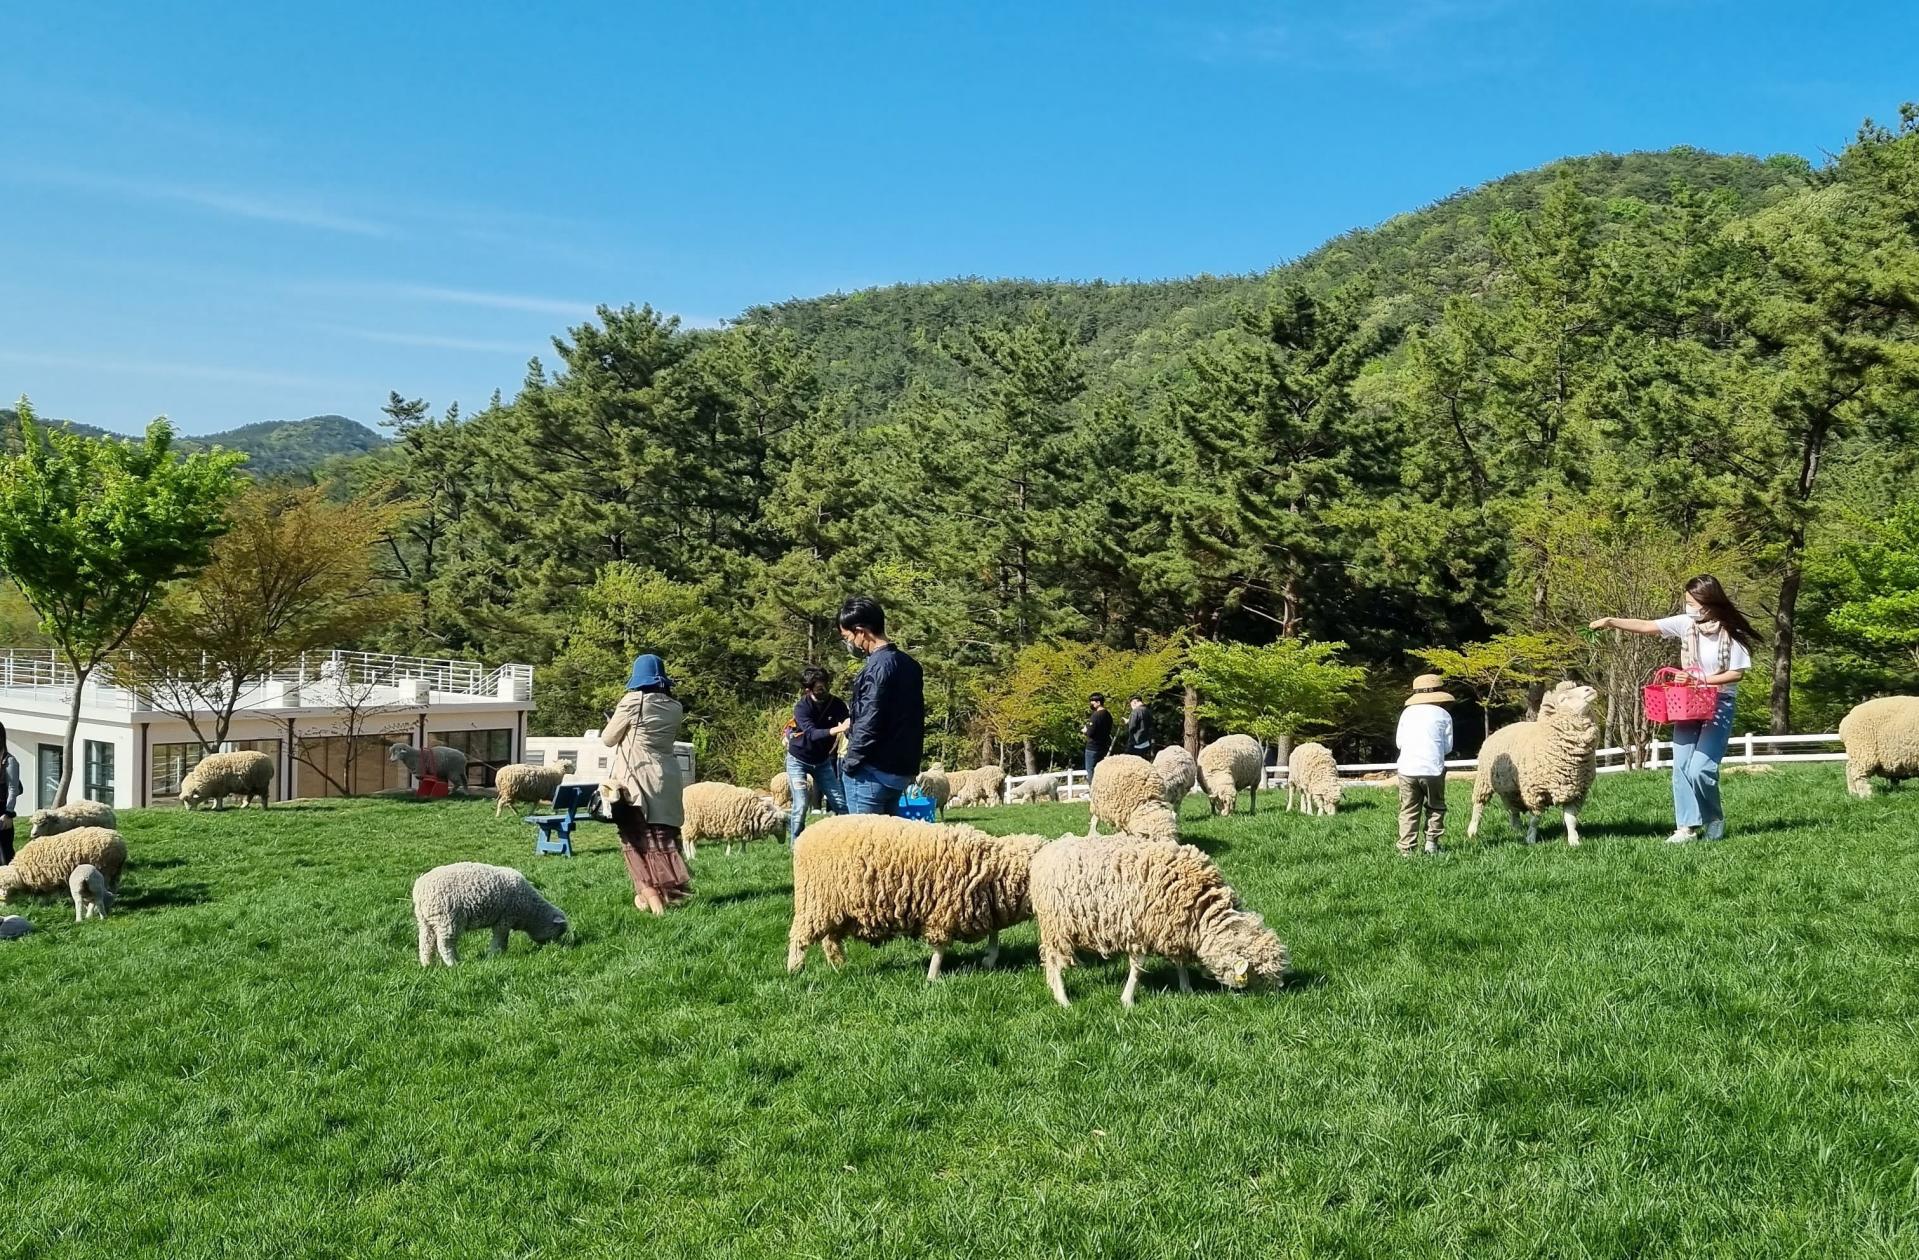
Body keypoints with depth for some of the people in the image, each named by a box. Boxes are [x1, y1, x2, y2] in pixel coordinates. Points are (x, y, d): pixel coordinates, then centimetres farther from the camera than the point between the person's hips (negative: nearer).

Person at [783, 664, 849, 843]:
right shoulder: (802, 707, -24)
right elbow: (812, 734, -39)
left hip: (822, 761, 4)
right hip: (798, 761, -4)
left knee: (840, 803, 0)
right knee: (801, 805, -12)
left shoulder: (837, 705, -13)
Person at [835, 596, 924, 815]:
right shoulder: (909, 664, 11)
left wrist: (850, 763, -9)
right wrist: (854, 723, 19)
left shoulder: (877, 667, -17)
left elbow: (870, 725, -20)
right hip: (901, 767, 9)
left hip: (874, 772, -9)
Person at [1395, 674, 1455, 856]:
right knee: (1435, 807, 17)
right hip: (1433, 769, -2)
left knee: (1408, 811, 7)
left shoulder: (1407, 712, 10)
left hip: (1407, 768, 2)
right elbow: (1448, 747, 8)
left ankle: (1406, 849, 1)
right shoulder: (1443, 715, 5)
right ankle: (1432, 841, 7)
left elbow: (1399, 742, 12)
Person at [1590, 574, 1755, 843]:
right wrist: (1610, 621, -18)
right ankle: (1686, 827, 5)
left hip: (1719, 705, -5)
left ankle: (1715, 819, 11)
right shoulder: (1685, 623, -3)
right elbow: (1645, 626, -7)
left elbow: (1737, 673, -10)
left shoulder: (1731, 632, -14)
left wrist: (1701, 680, -19)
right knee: (1681, 767, 0)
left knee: (1700, 769, -14)